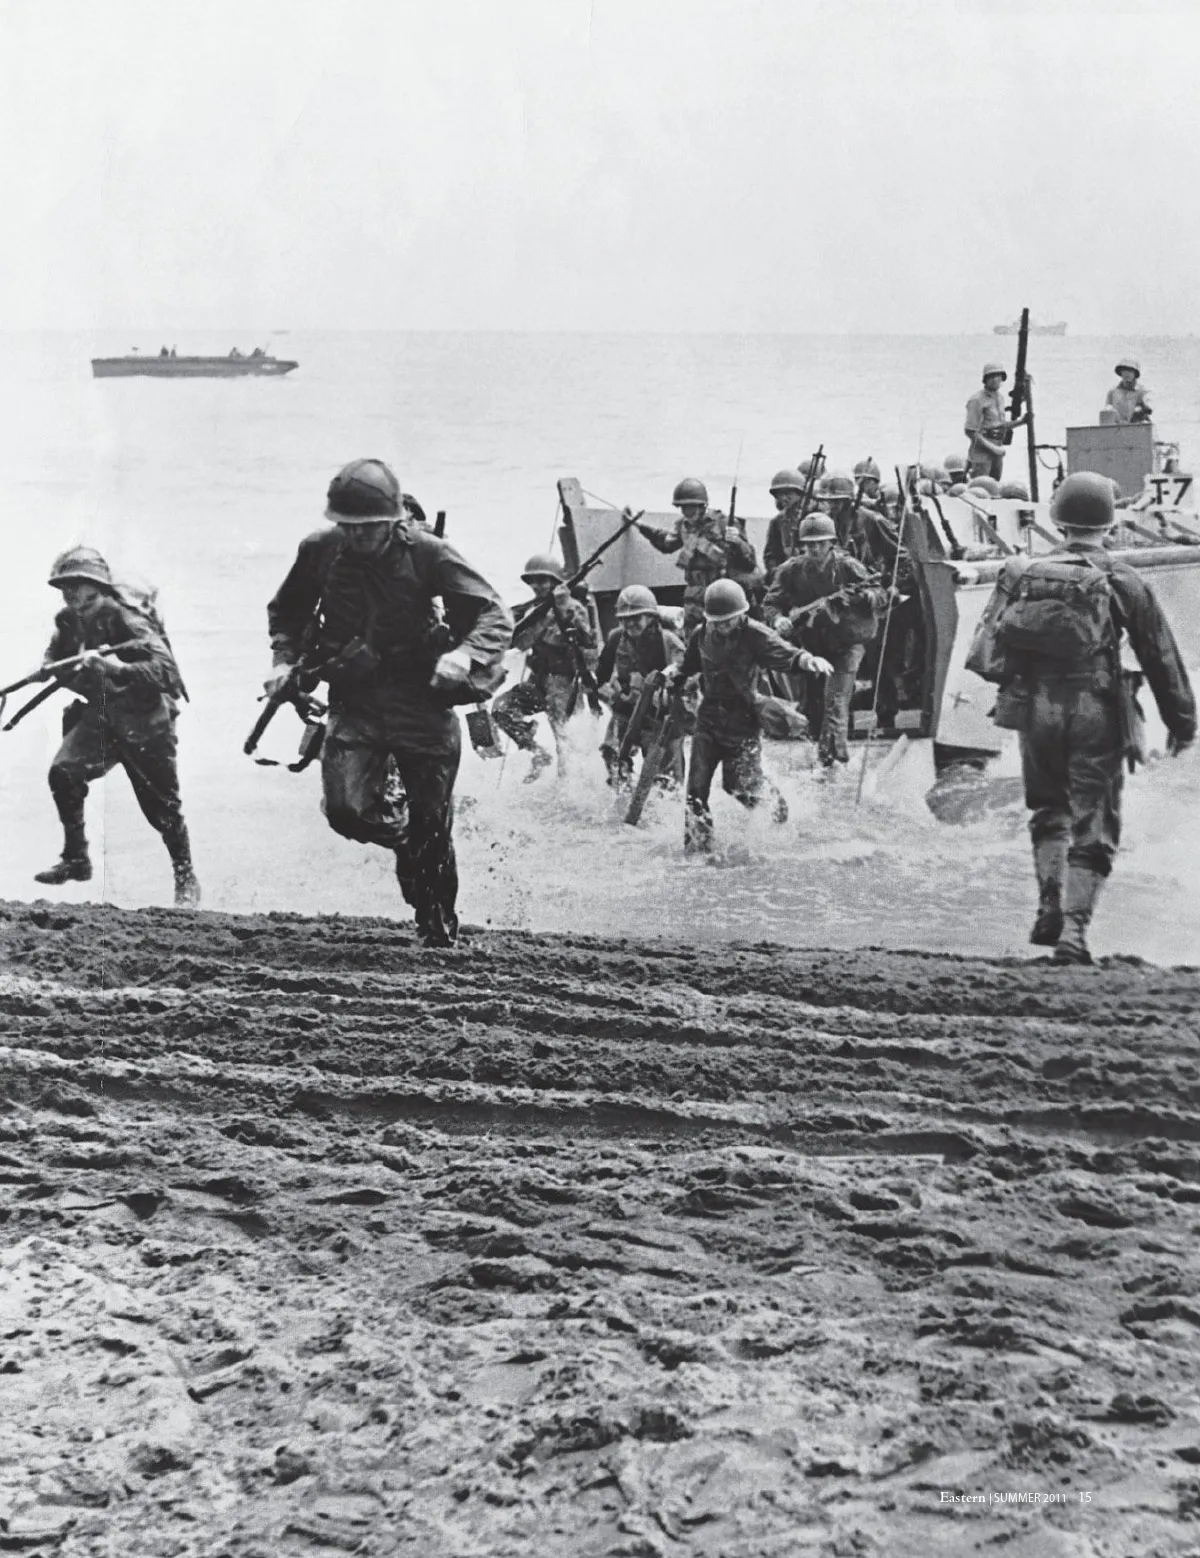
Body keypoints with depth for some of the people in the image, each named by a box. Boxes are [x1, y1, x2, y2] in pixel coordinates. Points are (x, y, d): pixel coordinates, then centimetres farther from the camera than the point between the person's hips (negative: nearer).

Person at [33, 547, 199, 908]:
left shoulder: (126, 619, -23)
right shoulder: (70, 621, -2)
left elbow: (166, 670, -35)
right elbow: (56, 659, 18)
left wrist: (116, 668, -47)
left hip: (144, 719, -6)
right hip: (101, 715, 6)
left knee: (162, 806, 0)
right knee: (63, 772, -15)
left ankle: (186, 881, 19)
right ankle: (76, 860, 0)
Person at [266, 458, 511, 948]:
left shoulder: (424, 552, -10)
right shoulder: (320, 551, -1)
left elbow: (494, 614, -11)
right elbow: (285, 611, 19)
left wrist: (465, 655, -30)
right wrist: (286, 660, 3)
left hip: (422, 700, -2)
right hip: (354, 703, 2)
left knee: (432, 827, 4)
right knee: (347, 810, -16)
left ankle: (439, 927, 26)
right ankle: (404, 834, 20)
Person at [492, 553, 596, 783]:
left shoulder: (573, 608, -9)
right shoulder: (530, 610, 6)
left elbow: (589, 647, -23)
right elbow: (519, 643, -7)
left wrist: (566, 610, -29)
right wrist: (543, 619, -20)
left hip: (562, 681, -6)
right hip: (536, 680, 6)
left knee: (560, 736, -14)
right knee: (501, 707, -12)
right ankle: (539, 754, 0)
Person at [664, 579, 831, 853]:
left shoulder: (754, 635, -13)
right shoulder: (702, 635, 1)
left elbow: (784, 655, -27)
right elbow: (689, 665, 18)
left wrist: (808, 660, -47)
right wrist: (674, 671, -4)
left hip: (743, 720, -4)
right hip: (709, 719, 4)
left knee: (742, 786, -1)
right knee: (696, 787, 1)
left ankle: (774, 805, 32)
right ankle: (696, 847, 12)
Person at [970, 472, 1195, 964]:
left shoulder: (1024, 573, 6)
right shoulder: (1123, 582, -2)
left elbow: (985, 650, 5)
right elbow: (1161, 656, 3)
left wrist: (1008, 689, 14)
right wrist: (1181, 720, 11)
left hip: (1035, 709, 3)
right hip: (1095, 715, -3)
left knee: (1049, 810, 21)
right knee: (1093, 825, 4)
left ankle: (1049, 907, 9)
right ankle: (1074, 927, -4)